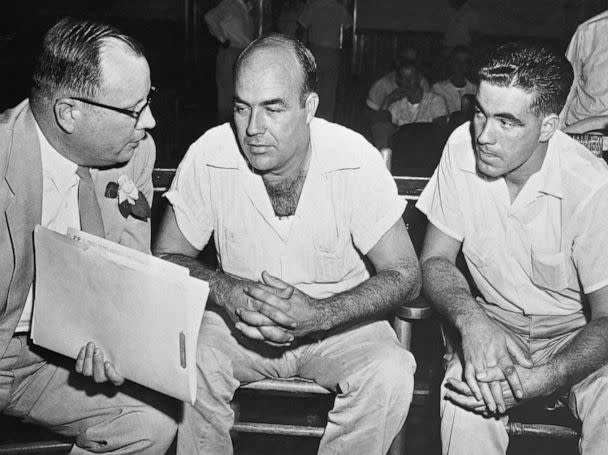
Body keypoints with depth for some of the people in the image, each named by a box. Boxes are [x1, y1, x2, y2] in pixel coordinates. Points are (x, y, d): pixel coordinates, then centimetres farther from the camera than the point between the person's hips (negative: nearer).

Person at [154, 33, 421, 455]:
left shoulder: (356, 160, -17)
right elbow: (167, 256, -3)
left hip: (339, 321, 0)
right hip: (237, 321, 1)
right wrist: (223, 291, -25)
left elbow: (404, 275, -13)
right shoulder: (208, 157, -13)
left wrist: (320, 314, -29)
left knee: (390, 375, -28)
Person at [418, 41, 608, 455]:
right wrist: (471, 318, -25)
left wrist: (538, 380, -33)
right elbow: (435, 259, -3)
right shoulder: (463, 147, -12)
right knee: (468, 403, -31)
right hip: (495, 325, 1)